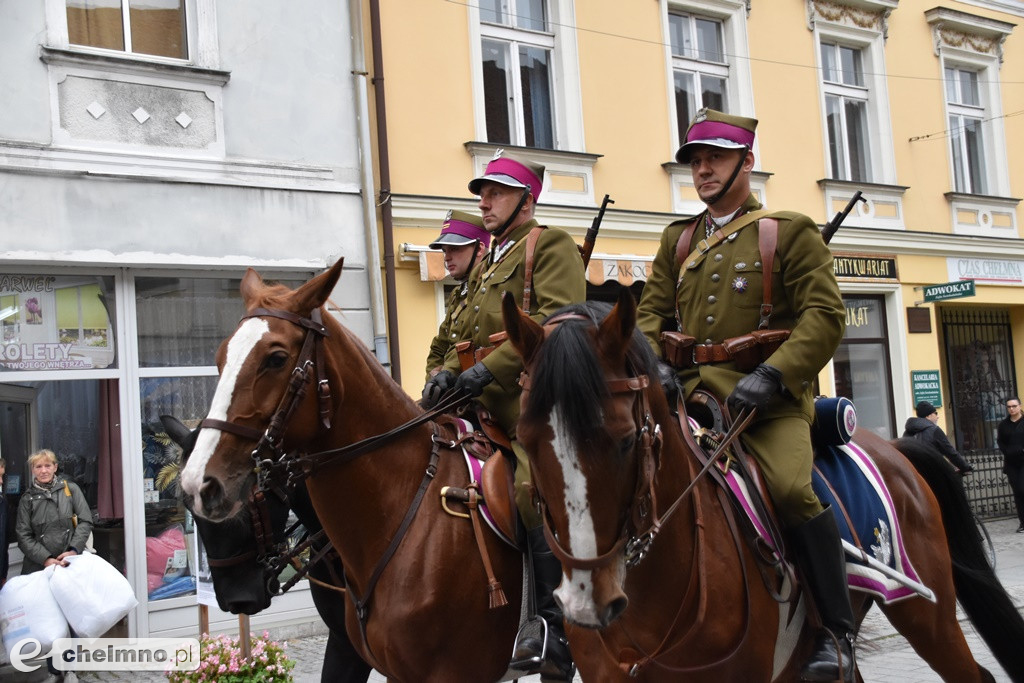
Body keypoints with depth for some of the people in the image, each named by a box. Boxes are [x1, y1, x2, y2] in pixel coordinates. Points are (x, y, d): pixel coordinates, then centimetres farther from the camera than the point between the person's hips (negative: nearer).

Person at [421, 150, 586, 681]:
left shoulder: (550, 245, 0)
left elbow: (557, 319, -15)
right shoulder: (490, 263, 27)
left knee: (536, 494, -22)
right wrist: (449, 371, 3)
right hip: (490, 403, 9)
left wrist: (489, 368, -20)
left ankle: (558, 634, -13)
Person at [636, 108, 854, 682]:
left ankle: (838, 631, -10)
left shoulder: (790, 232, 4)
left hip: (769, 397, -5)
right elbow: (651, 312, 16)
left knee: (791, 487, -29)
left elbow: (825, 314, -5)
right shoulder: (678, 241, 18)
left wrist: (772, 374, -19)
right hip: (692, 392, 5)